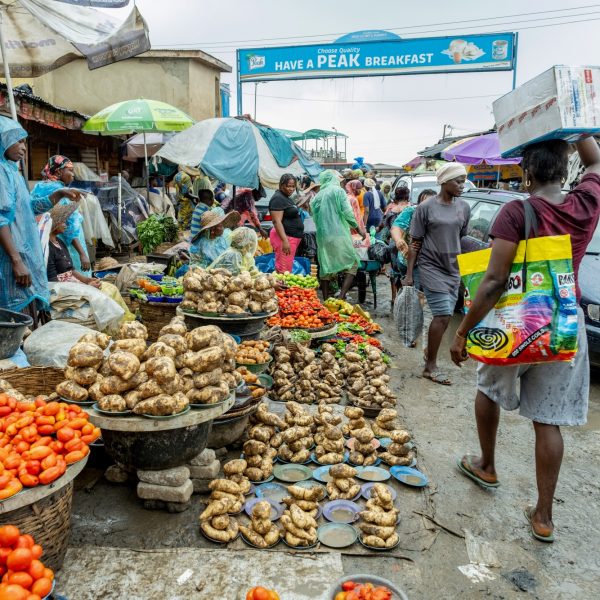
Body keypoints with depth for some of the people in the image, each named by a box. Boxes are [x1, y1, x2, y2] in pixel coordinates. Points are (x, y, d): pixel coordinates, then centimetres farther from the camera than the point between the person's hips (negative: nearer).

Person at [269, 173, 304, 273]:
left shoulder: (287, 198, 19)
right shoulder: (278, 198, -12)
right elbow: (277, 221, -21)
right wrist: (284, 241, -29)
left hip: (293, 237, 10)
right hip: (285, 236, -10)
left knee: (288, 269, 12)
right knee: (284, 271, -11)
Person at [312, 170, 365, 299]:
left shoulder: (317, 196, 14)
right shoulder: (338, 191, -1)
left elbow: (315, 217, 16)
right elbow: (347, 213, -7)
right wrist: (359, 230, 2)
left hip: (322, 236, 5)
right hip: (339, 234, -5)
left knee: (325, 267, 11)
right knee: (352, 263, 3)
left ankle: (326, 300, 11)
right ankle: (342, 295, -12)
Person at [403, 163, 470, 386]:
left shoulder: (464, 207, 7)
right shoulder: (426, 207, -7)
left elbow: (460, 239, 16)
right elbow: (415, 243, -5)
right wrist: (409, 274, -7)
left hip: (453, 270, 5)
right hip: (431, 268, -5)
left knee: (444, 317, 6)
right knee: (443, 316, -10)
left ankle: (430, 355, 22)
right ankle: (430, 367, 1)